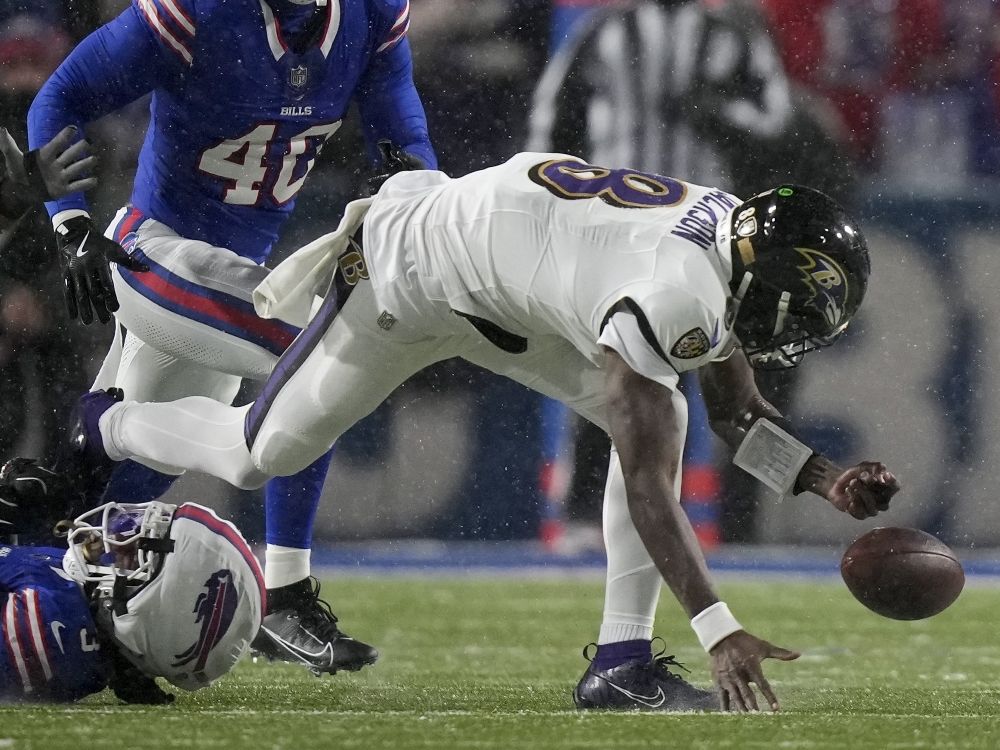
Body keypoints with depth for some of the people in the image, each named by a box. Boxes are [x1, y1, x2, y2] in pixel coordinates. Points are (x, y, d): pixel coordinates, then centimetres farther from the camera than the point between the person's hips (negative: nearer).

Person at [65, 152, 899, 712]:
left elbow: (737, 413, 3)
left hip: (501, 290, 8)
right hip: (411, 272, -8)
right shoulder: (673, 298, -38)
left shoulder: (735, 243, -11)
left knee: (658, 420, -9)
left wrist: (829, 480, -12)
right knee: (262, 452, 7)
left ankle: (621, 661, -8)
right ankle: (101, 430, 38)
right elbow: (647, 485, -37)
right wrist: (720, 631, -39)